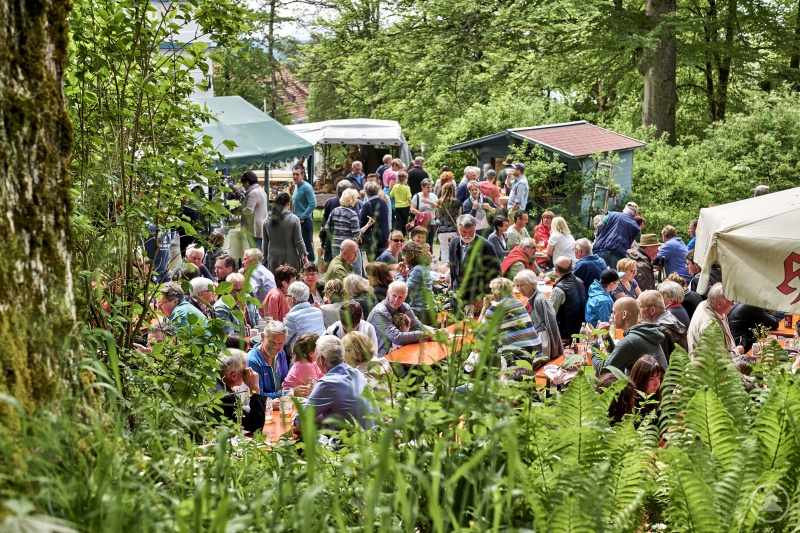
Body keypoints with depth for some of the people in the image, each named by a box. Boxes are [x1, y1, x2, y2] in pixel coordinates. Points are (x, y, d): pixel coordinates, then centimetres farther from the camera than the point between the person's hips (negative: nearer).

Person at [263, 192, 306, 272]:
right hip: (290, 258, -3)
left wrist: (265, 255, 19)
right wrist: (303, 255, 3)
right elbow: (298, 241, -9)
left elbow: (265, 242, 8)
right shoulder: (294, 219, -11)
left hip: (273, 258, 3)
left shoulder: (267, 220, 0)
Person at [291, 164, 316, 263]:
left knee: (308, 245, -5)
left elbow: (313, 204, -22)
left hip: (305, 221, -9)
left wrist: (302, 217, -18)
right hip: (297, 221, 9)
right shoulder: (296, 186, 13)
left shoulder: (307, 187, -14)